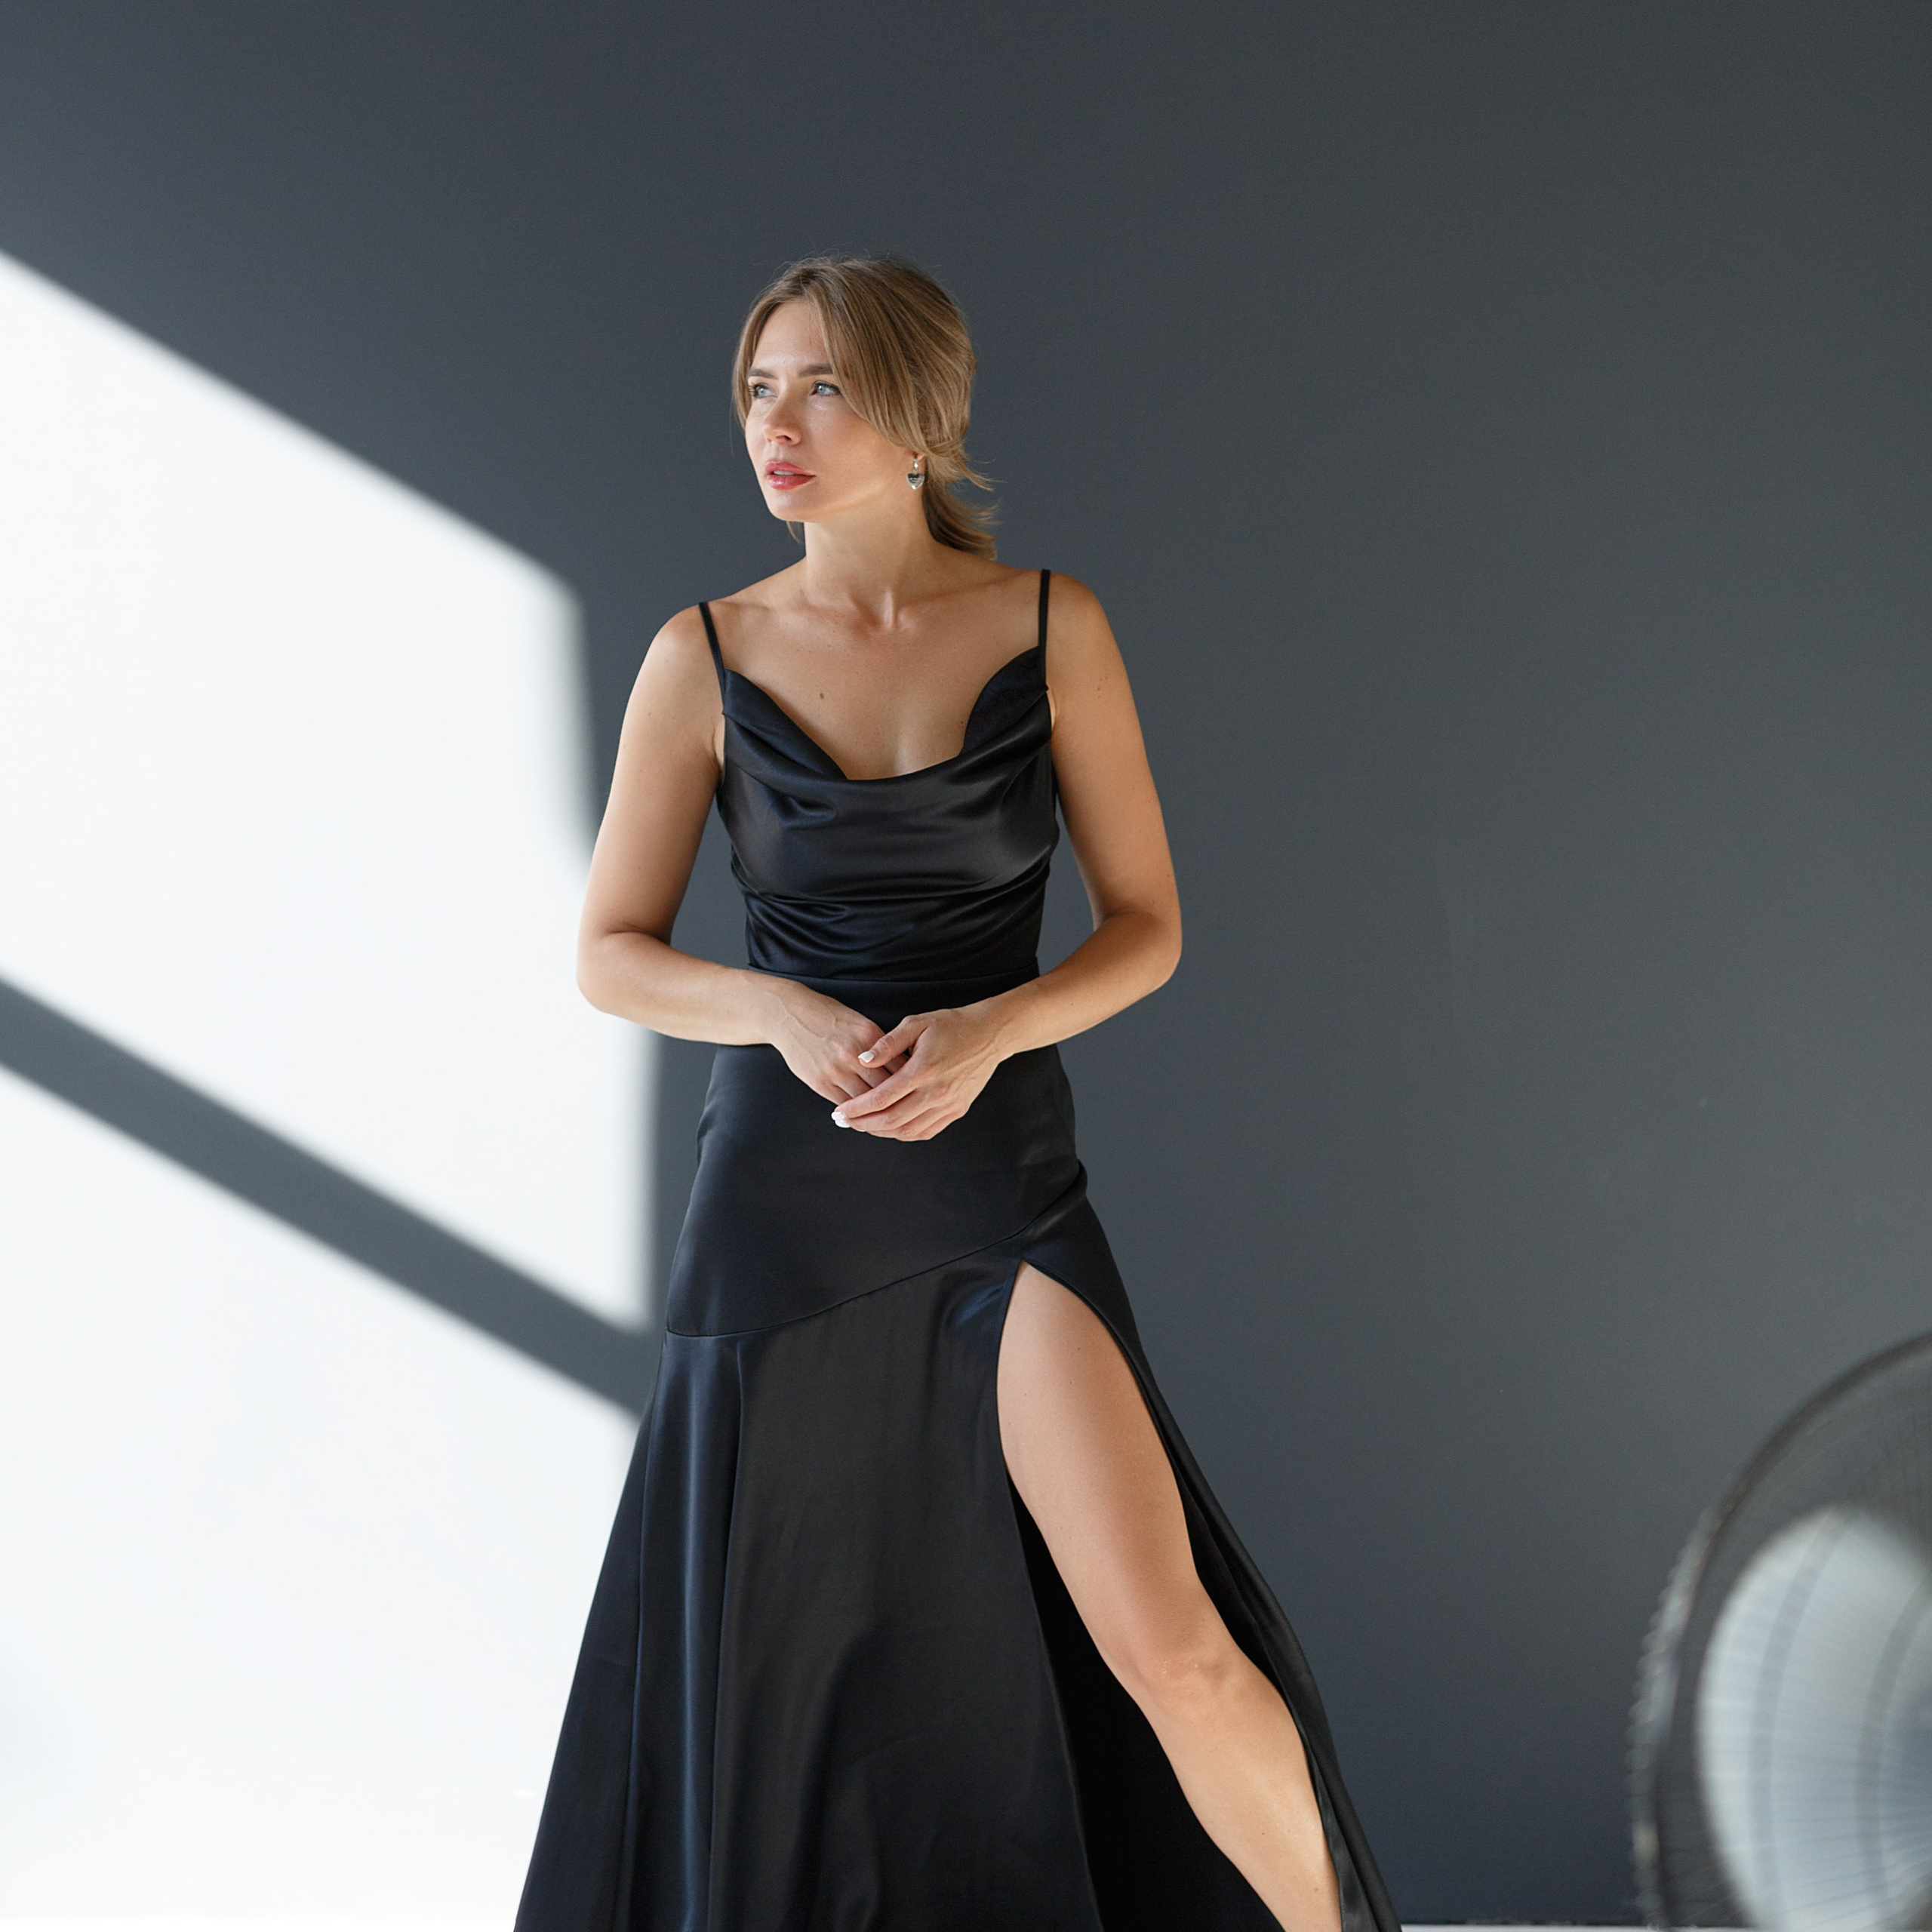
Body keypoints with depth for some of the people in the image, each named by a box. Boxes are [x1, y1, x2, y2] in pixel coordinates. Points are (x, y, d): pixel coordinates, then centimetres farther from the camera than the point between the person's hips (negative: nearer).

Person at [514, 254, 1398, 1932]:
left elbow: (1147, 927, 1)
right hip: (781, 1197, 1)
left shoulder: (1053, 628, -2)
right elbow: (612, 955, 3)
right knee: (773, 1659, 8)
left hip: (1000, 1180, -1)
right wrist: (786, 1015, -16)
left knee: (1168, 1646, -12)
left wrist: (986, 1033, -17)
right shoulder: (707, 658, 0)